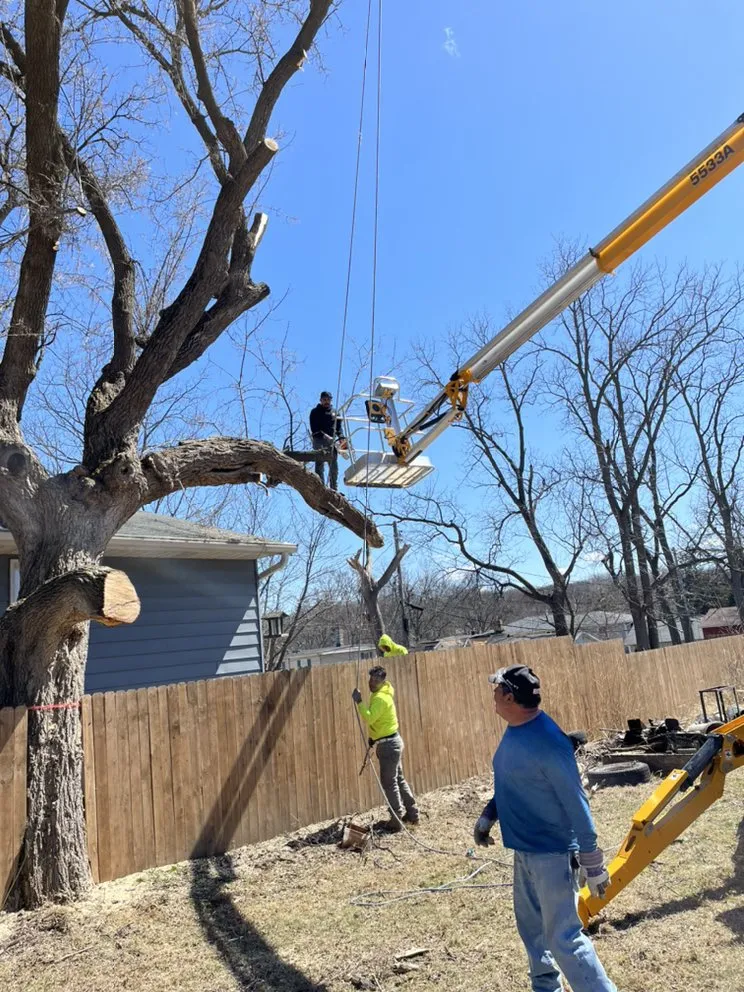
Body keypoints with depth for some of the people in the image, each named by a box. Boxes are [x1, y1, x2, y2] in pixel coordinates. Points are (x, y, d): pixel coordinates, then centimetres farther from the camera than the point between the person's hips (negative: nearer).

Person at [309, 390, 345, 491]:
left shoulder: (334, 412, 19)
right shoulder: (315, 412, 4)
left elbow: (339, 426, 14)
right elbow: (314, 428, -6)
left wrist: (341, 436, -6)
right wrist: (324, 435, -20)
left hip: (331, 441, 4)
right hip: (319, 441, -4)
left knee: (334, 466, 4)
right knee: (320, 465, -9)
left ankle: (334, 489, 10)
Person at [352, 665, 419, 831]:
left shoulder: (380, 698, -20)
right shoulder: (379, 694, 12)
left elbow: (369, 718, -32)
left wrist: (359, 701, -30)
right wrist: (374, 737, 14)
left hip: (389, 744, -10)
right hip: (391, 742, 10)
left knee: (389, 782, -3)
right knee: (399, 779, 16)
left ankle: (397, 820, 3)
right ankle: (412, 813, 23)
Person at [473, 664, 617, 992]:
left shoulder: (547, 742, -26)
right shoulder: (514, 731, 1)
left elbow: (576, 804, -22)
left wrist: (592, 863, -18)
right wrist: (487, 816, 11)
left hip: (552, 853, -9)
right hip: (524, 849, 9)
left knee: (563, 938, -4)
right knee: (531, 927, 22)